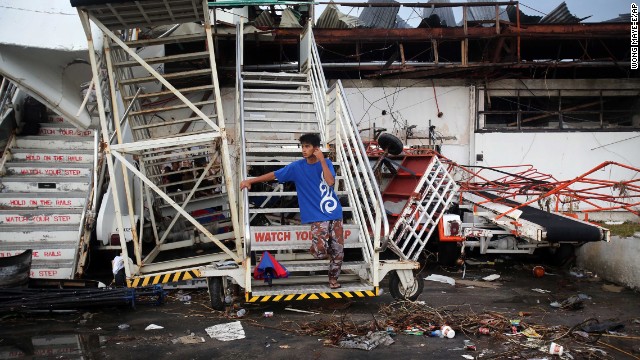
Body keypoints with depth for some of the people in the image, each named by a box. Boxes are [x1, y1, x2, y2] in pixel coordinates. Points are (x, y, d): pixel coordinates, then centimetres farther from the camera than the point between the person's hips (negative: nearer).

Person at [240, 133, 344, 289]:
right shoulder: (297, 166, -1)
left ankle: (333, 277, 29)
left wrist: (322, 161, -18)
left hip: (334, 213, 2)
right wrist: (250, 180, -2)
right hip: (318, 216, -2)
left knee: (338, 249, 5)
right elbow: (274, 174, 1)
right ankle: (318, 246, 19)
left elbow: (330, 182, -15)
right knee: (320, 251, -19)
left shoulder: (326, 163, 2)